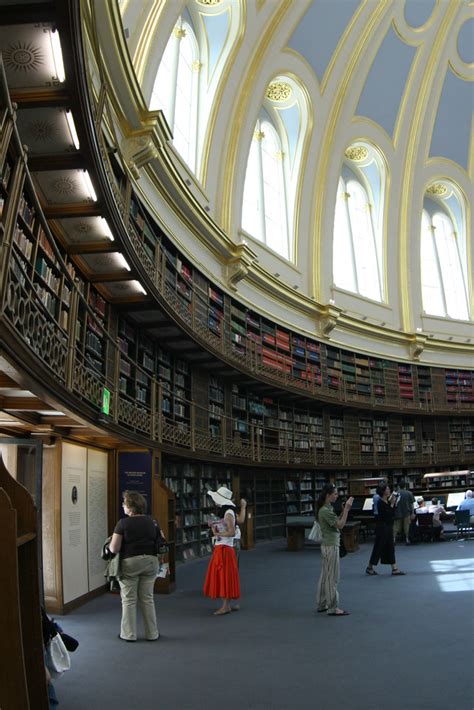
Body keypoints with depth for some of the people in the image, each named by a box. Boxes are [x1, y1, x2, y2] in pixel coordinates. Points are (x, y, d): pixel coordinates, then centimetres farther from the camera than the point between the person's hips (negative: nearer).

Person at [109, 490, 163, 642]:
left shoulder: (123, 523, -11)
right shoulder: (151, 521, 3)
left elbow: (114, 548, -13)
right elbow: (162, 540, 10)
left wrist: (109, 546, 8)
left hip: (129, 562, -4)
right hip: (150, 561, 4)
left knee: (129, 600, 10)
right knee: (147, 599, 14)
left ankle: (129, 634, 18)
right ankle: (152, 633, 19)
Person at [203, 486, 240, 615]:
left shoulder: (228, 513, -14)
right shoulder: (223, 512, 14)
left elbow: (231, 532, -23)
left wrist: (217, 533, -15)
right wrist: (213, 526, 1)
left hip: (225, 549, -9)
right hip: (219, 548, 9)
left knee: (224, 576, -4)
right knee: (220, 576, 13)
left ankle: (226, 606, 2)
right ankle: (225, 604, 21)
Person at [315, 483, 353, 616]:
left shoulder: (327, 508, 10)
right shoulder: (325, 511, -20)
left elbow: (337, 521, 14)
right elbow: (340, 525, -20)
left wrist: (344, 510, 4)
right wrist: (347, 509, -17)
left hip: (327, 545, 10)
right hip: (331, 546, -10)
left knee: (325, 575, 15)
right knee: (332, 577, -2)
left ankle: (321, 604, 23)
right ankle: (333, 608, 5)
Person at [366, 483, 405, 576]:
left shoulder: (388, 500, 5)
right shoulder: (381, 503, -18)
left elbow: (393, 513, 10)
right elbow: (388, 514, -23)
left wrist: (394, 502, 1)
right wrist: (392, 504, -19)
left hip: (389, 526, 8)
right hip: (382, 526, -8)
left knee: (390, 547, 9)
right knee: (379, 546, 2)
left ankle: (394, 569, 12)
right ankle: (369, 567, 16)